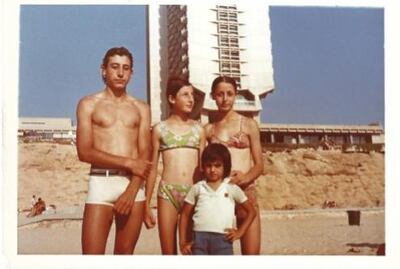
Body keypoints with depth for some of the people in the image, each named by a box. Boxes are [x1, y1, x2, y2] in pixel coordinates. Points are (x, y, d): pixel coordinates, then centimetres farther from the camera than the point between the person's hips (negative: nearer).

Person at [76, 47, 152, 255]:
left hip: (134, 185, 3)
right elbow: (85, 152, -5)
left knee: (125, 253, 7)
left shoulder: (141, 108, 13)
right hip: (101, 183, -2)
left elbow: (145, 155, 4)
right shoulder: (88, 104, 6)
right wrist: (128, 163, -9)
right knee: (92, 253, -9)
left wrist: (131, 190, -10)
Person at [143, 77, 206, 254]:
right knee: (168, 252, 3)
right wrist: (146, 204, 4)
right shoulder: (160, 129, 5)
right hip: (167, 192, -1)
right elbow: (152, 168, 7)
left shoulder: (198, 129, 9)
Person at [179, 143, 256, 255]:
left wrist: (239, 232, 4)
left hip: (223, 239, -1)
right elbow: (185, 214, 12)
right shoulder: (197, 188, 9)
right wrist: (183, 242, 5)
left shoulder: (232, 188, 7)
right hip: (200, 238, 1)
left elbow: (251, 211, 13)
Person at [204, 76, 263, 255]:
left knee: (252, 253, -5)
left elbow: (259, 165, 5)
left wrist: (245, 178, -15)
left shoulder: (249, 124, 6)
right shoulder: (208, 129, 9)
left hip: (246, 192, -1)